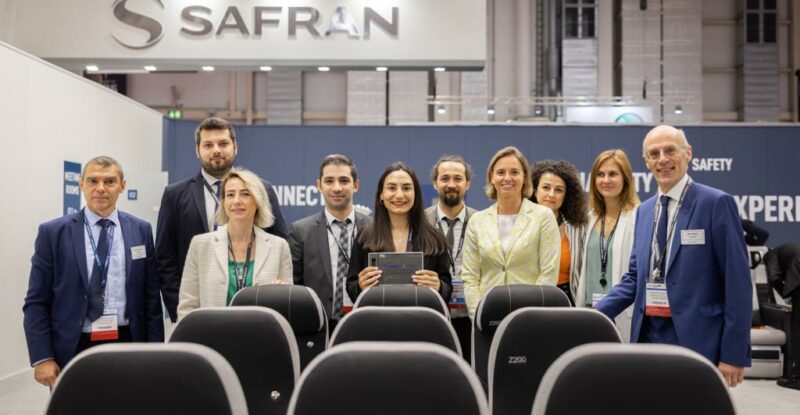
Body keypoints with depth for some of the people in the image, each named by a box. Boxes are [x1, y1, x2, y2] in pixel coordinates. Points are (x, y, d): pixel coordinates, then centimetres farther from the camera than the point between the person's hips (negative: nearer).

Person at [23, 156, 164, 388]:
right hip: (72, 350, -1)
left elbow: (151, 298, 5)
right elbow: (36, 302, -1)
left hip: (126, 346, 1)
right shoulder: (53, 232, 0)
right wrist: (42, 358, -8)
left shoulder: (141, 230, 4)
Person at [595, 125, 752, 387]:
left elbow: (738, 282, -9)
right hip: (648, 335, 6)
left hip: (696, 338, -5)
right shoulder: (644, 210, 12)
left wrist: (734, 353, -11)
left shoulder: (716, 203, -7)